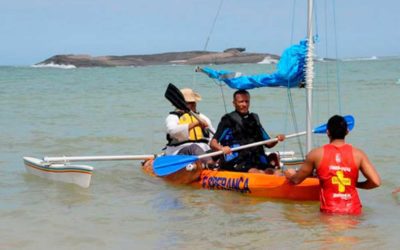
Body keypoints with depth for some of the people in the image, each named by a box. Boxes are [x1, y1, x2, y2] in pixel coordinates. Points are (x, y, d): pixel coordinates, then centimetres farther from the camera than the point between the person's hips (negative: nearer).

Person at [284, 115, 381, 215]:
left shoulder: (316, 154, 4)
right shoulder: (358, 154, 5)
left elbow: (296, 180, 16)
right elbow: (376, 182, -1)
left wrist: (291, 174, 40)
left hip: (329, 212, -1)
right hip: (353, 211, 1)